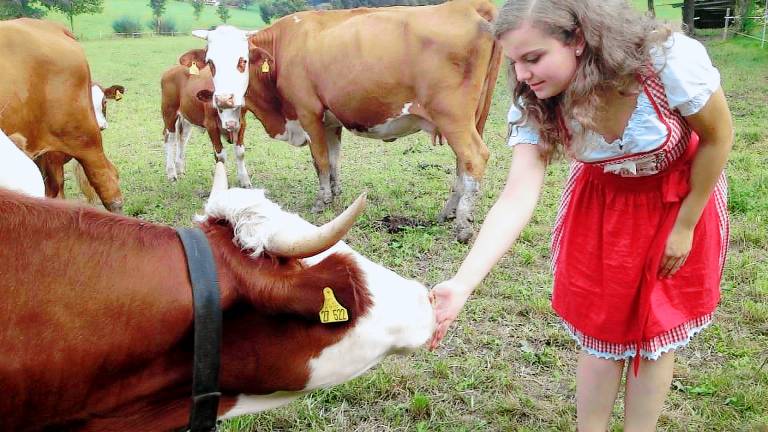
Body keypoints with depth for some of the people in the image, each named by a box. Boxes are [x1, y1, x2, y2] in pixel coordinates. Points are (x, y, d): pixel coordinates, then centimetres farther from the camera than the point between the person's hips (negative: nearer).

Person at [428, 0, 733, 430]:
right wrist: (462, 284, -44)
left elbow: (719, 137, -17)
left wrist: (684, 226, -12)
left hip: (683, 196, -2)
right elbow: (517, 198, -32)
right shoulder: (534, 105, -25)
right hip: (603, 200, 2)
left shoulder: (670, 60, -34)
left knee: (657, 330, 7)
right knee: (600, 330, 8)